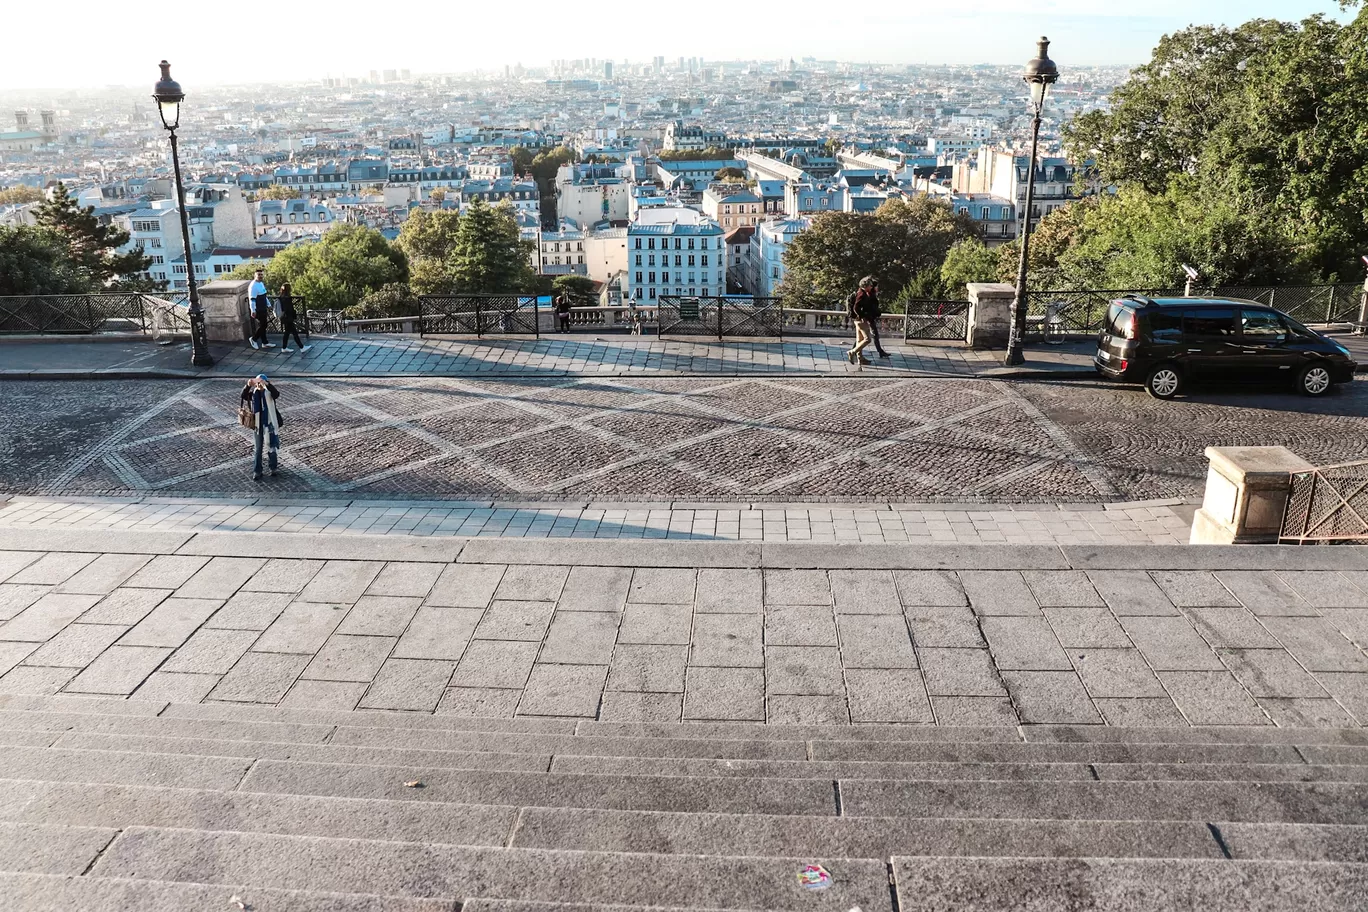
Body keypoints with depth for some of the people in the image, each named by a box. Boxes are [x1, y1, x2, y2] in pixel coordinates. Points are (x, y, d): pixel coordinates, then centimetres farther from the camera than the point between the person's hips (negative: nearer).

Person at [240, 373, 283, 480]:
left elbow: (277, 394, -33)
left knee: (270, 447, 10)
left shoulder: (269, 393, -10)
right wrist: (248, 386, -40)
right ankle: (257, 471, 19)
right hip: (258, 425, 2)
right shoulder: (254, 393, -3)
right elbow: (243, 396, -21)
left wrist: (267, 384, -46)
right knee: (258, 449, 10)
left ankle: (273, 467, 31)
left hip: (269, 424, -2)